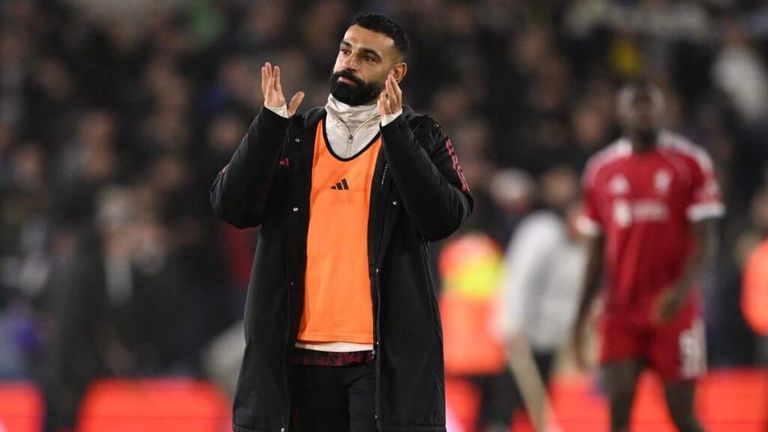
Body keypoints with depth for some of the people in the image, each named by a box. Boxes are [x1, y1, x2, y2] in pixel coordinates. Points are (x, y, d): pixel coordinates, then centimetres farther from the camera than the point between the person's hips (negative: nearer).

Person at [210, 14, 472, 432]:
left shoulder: (419, 138, 5)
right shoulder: (292, 136, 12)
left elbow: (442, 218, -11)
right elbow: (231, 206, -1)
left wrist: (393, 130, -17)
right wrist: (270, 122, -9)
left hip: (386, 356, -3)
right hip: (296, 354, 3)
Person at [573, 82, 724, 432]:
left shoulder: (690, 163, -1)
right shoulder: (601, 170, 9)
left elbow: (703, 239, -5)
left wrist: (683, 288, -23)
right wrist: (581, 316, 10)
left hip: (673, 309, -2)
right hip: (621, 313, 2)